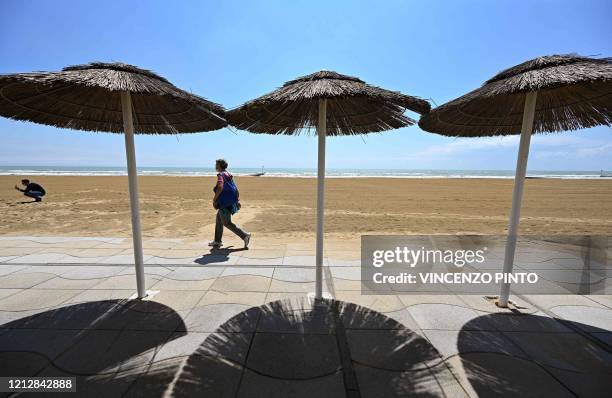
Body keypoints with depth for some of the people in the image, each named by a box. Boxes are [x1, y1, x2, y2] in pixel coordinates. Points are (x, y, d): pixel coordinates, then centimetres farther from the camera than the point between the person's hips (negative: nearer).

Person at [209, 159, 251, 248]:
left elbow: (220, 188, -28)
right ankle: (217, 241, 25)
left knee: (227, 223, -1)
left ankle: (245, 235, -6)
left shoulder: (221, 175, -12)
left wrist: (214, 200, -19)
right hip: (232, 201, 9)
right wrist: (238, 200, 19)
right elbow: (236, 189, 16)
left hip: (225, 203, -9)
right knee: (219, 218, 19)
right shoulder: (229, 175, 15)